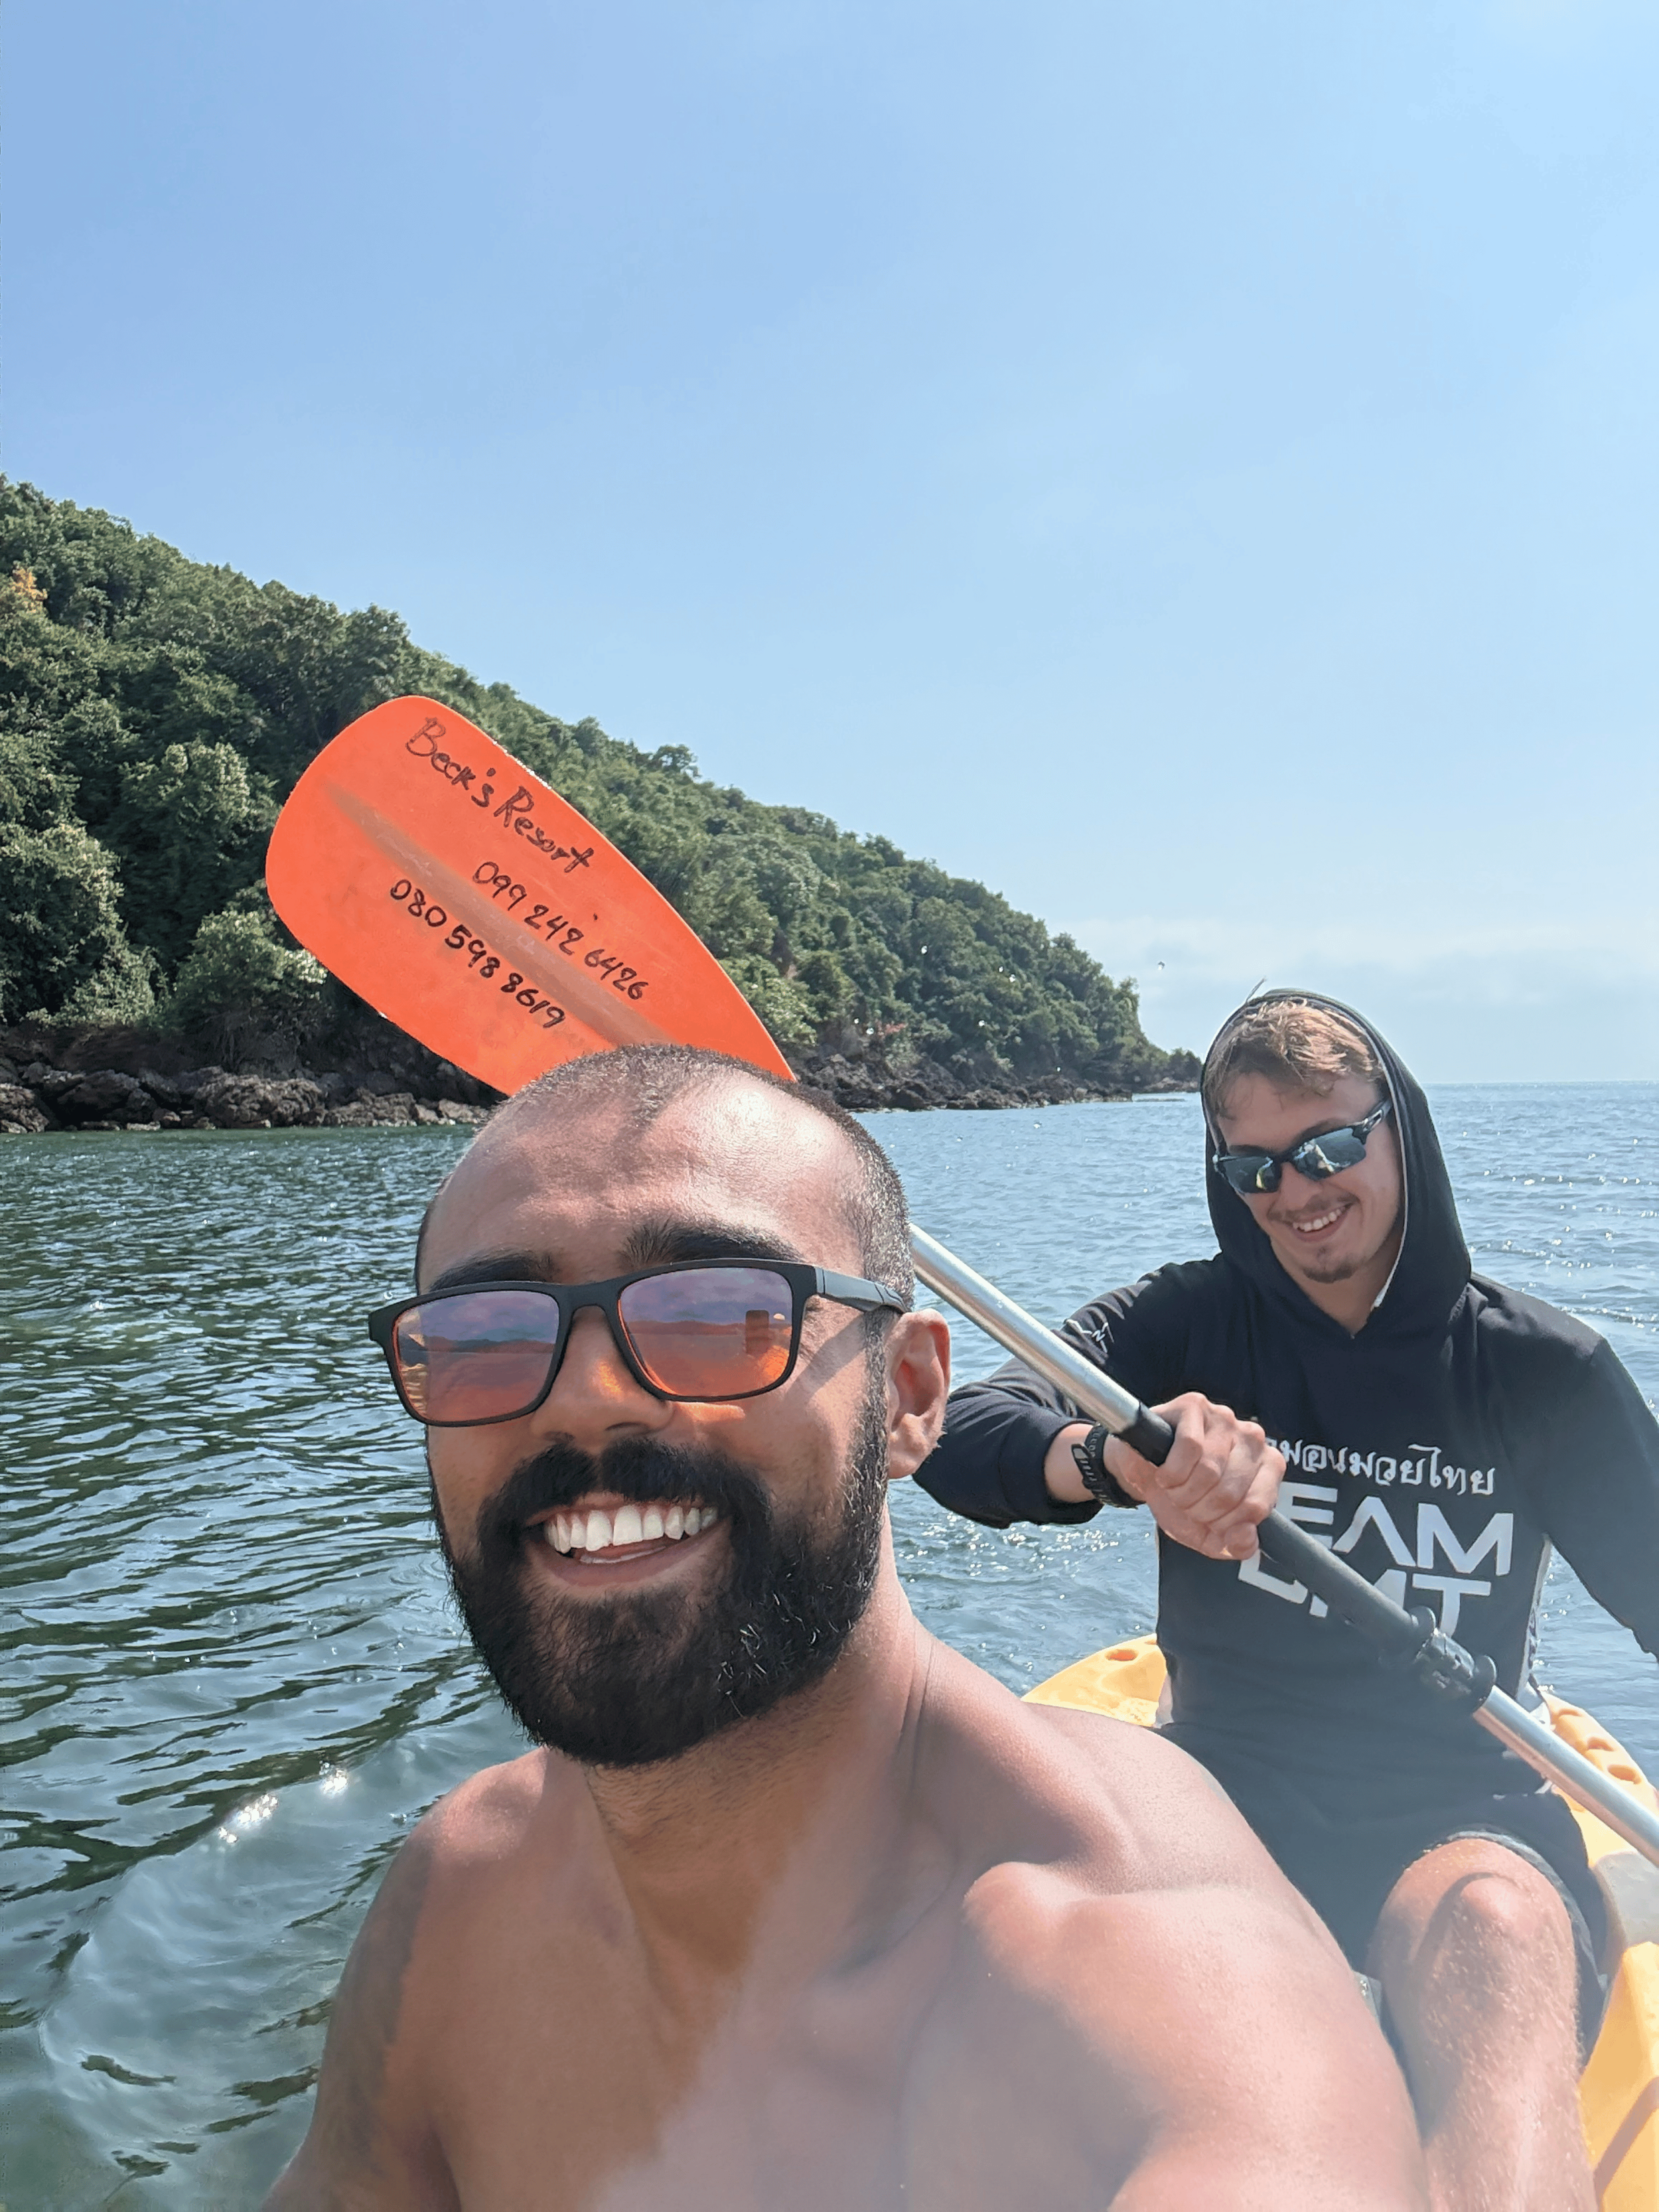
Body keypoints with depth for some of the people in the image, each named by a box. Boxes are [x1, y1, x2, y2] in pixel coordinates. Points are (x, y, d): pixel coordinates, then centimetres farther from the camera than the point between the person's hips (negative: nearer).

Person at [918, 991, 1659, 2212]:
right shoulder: (1190, 1320, 1)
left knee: (1495, 1931, -37)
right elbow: (962, 1437, -14)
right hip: (1227, 1782, 1)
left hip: (1457, 1809, 0)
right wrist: (1115, 1459, -35)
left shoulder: (1541, 1364, 1)